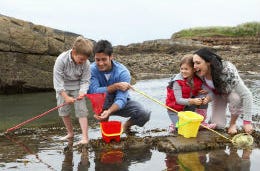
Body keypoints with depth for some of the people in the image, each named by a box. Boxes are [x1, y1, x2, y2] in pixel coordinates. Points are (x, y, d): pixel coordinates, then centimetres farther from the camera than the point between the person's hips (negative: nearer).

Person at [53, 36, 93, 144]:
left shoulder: (86, 63, -21)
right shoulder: (61, 60, -26)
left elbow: (85, 81, -12)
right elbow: (58, 80, -23)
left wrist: (82, 92, -32)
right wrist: (66, 97, -27)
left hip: (77, 87, 0)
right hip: (63, 88, 1)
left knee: (81, 110, -10)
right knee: (63, 111, 4)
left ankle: (85, 137, -9)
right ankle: (70, 133, 23)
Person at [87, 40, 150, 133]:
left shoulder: (122, 72, -25)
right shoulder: (92, 69, -21)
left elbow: (121, 99, -32)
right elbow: (93, 91, -32)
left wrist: (108, 111, -51)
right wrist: (115, 86, -34)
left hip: (119, 104, 0)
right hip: (102, 105, 0)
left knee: (144, 114, -24)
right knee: (102, 93, -35)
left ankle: (127, 125, 10)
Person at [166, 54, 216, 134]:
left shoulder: (198, 79, -8)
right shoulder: (177, 82, -21)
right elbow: (178, 100, -26)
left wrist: (208, 97, -31)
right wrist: (192, 101, -42)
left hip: (188, 106, 5)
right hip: (175, 110, -5)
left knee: (203, 97, -18)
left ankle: (201, 122, -6)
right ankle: (175, 124, 10)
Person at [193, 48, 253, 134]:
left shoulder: (227, 71, -41)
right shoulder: (200, 73, -27)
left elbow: (246, 95, -39)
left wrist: (247, 122, -42)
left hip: (232, 93, -2)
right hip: (218, 95, 3)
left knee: (236, 97, -37)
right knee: (218, 125, -11)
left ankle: (233, 123, -8)